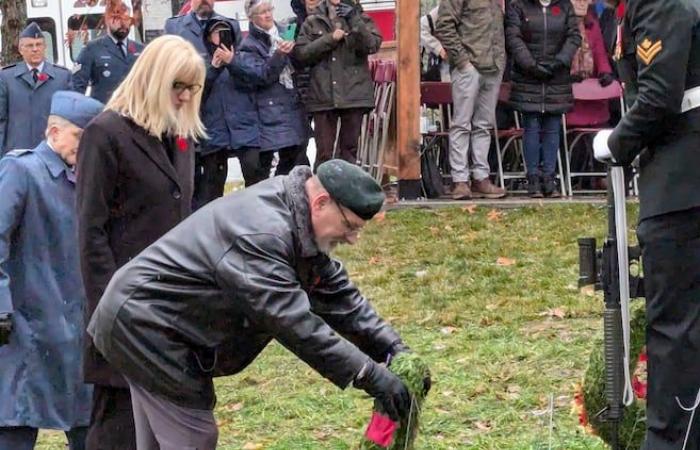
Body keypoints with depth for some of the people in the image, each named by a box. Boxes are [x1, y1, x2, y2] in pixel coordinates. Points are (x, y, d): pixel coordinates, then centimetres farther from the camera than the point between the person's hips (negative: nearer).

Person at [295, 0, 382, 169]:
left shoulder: (361, 18, 9)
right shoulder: (312, 21, 10)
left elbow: (373, 45, -8)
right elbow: (301, 53, -1)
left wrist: (354, 20, -15)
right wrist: (330, 39, -9)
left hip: (354, 93, 0)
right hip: (323, 95, 0)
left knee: (349, 149, 4)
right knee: (323, 152, 0)